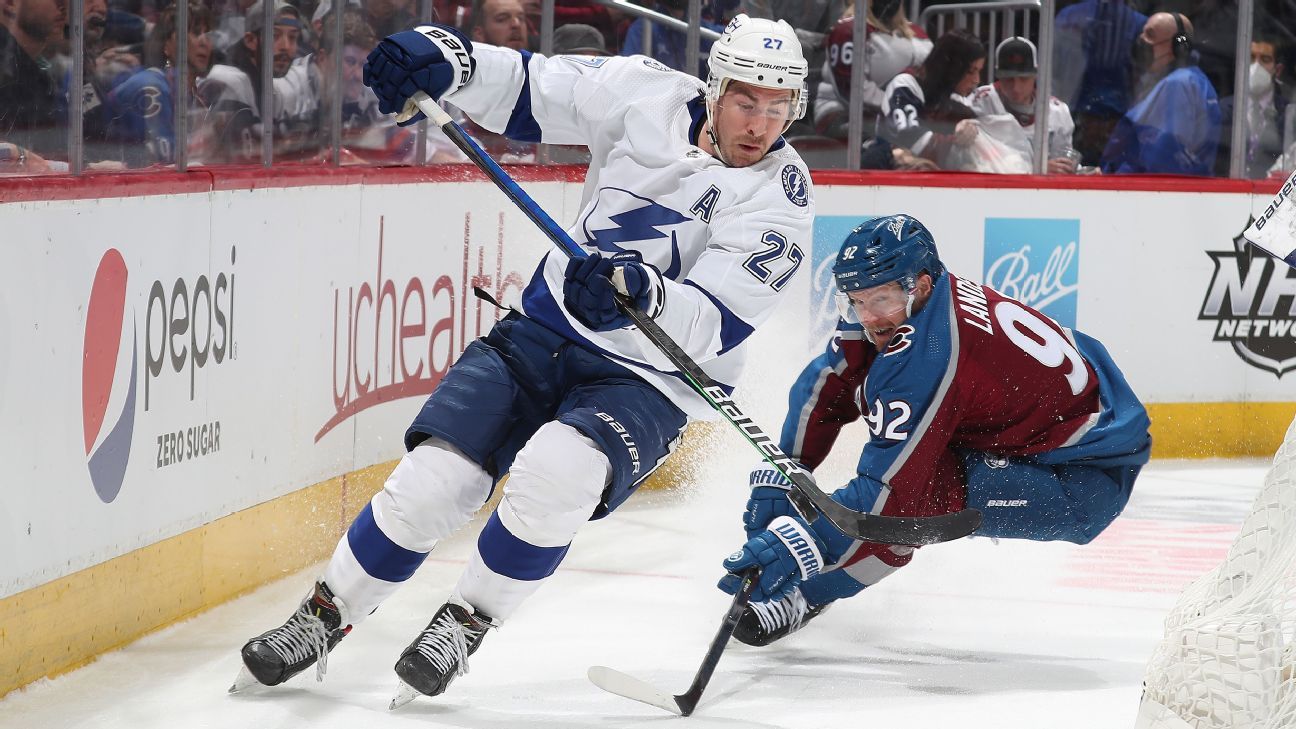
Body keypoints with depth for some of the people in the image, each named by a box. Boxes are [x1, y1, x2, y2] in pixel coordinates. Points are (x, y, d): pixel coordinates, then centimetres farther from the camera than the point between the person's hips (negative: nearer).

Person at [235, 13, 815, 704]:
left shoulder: (782, 199, -15)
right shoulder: (650, 97, -6)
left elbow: (711, 327, -24)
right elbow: (525, 86, -1)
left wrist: (646, 295, -44)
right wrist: (444, 59, -21)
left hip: (646, 382, -3)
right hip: (544, 332, 3)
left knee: (556, 470, -32)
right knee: (435, 476, -12)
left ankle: (466, 622, -10)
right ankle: (323, 617, 8)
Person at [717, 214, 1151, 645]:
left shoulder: (928, 356, -32)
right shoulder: (892, 303, -7)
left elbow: (889, 487, -34)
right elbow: (826, 387, 2)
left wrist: (797, 548, -39)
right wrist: (777, 479, -7)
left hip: (1086, 484, -10)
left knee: (917, 485, -29)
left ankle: (804, 596, -14)